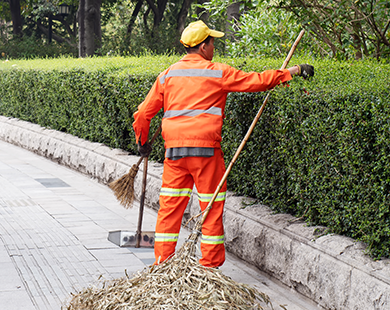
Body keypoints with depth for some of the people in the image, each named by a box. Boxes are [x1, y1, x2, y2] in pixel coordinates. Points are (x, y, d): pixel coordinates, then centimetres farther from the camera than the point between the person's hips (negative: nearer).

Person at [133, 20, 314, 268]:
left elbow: (144, 113, 12)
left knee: (170, 208, 9)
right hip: (205, 148, -4)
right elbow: (257, 81, -1)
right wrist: (294, 71, 10)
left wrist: (143, 141, 28)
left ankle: (162, 264, 12)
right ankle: (211, 265, 10)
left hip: (174, 149, 4)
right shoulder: (218, 73, -2)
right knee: (213, 209, 6)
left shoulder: (168, 75, 11)